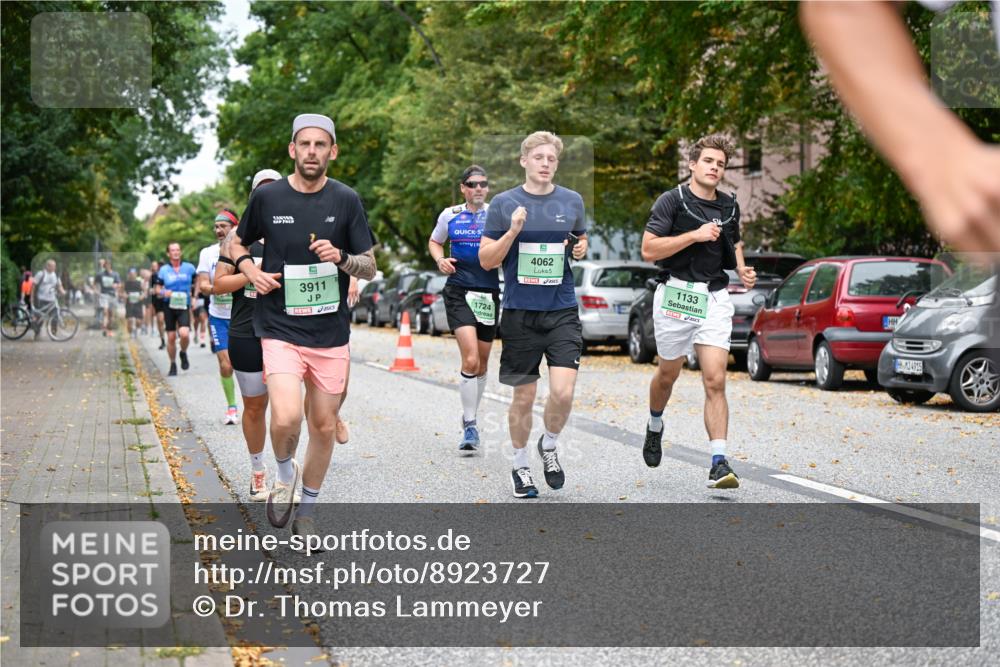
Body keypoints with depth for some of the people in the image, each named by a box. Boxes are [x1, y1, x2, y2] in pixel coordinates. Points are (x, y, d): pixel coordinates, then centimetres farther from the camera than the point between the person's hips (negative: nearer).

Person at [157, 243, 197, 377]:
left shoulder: (189, 268, 2)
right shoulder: (163, 270, 2)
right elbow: (158, 290, 7)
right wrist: (163, 292, -15)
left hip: (184, 306, -1)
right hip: (169, 306, 1)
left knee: (184, 334, -20)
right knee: (171, 337, 3)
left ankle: (183, 354, 11)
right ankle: (173, 365, 19)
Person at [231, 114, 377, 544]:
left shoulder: (346, 200, 0)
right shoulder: (267, 197, -1)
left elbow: (370, 268, 3)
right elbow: (238, 242, 16)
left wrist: (341, 258, -18)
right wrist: (251, 271, -4)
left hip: (331, 335, 2)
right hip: (280, 329, -2)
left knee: (324, 426, 9)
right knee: (286, 418, -21)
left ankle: (307, 511, 30)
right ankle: (285, 472, 13)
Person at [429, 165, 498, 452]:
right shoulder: (450, 215, 5)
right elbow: (434, 242, 21)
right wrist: (440, 260, 1)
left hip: (488, 294, 1)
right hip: (458, 292, -1)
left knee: (482, 363, 12)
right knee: (470, 359, -17)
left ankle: (470, 418, 32)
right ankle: (469, 426, -8)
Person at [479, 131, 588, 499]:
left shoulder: (572, 201, 6)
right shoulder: (504, 203, -2)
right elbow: (486, 260, -1)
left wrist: (582, 249, -2)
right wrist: (512, 231, -17)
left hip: (562, 310, 1)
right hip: (520, 313, -1)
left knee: (563, 392, -11)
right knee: (524, 397, 6)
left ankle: (549, 446, 18)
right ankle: (521, 466, 27)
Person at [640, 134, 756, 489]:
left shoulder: (730, 206, 11)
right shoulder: (672, 200, -6)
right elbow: (648, 249, -15)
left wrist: (742, 269, 9)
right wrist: (695, 235, -19)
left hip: (715, 299, 3)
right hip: (676, 295, -3)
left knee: (715, 382, -10)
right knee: (668, 374, 15)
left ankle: (719, 464, -13)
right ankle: (655, 427, 46)